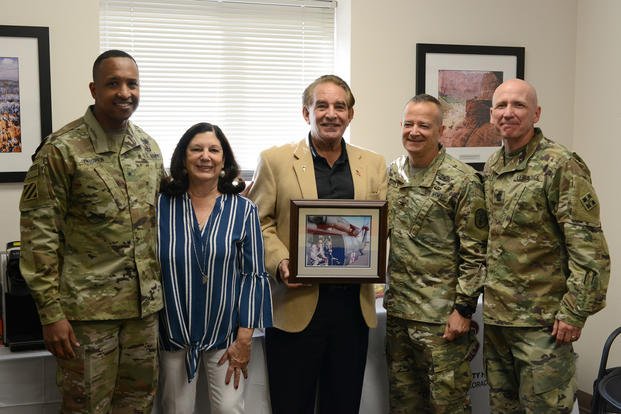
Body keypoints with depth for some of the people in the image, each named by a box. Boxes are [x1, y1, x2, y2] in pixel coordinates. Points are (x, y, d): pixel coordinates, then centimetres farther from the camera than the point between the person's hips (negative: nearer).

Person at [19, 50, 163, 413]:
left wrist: (160, 287, 12)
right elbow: (39, 235, -12)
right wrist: (51, 312, -14)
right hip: (88, 308, -5)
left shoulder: (150, 147, 6)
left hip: (145, 303, 5)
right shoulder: (61, 149, -11)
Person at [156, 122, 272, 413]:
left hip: (225, 334, 0)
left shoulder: (243, 210, -4)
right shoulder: (162, 207, -3)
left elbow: (253, 275, -3)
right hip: (174, 334, 1)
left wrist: (244, 339, -7)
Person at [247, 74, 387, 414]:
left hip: (354, 306, 3)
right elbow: (260, 223, 0)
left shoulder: (373, 165, 10)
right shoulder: (275, 160, 2)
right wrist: (280, 264, -16)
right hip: (296, 304, -2)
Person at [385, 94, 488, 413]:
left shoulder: (463, 181, -11)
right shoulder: (391, 174, 7)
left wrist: (464, 309, -14)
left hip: (442, 316, -6)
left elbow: (475, 252, -12)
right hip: (398, 311, 6)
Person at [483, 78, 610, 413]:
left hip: (542, 320, -7)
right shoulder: (491, 167, 9)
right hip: (495, 315, 7)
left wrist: (575, 312, -18)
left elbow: (590, 248, -16)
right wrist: (482, 294, 14)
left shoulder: (560, 165, -13)